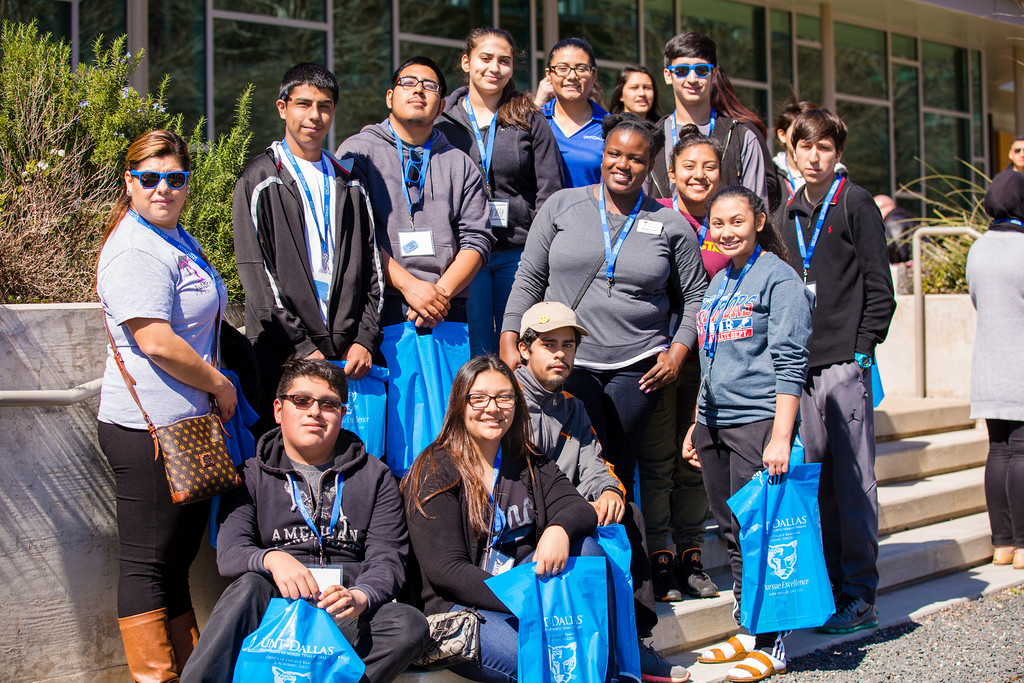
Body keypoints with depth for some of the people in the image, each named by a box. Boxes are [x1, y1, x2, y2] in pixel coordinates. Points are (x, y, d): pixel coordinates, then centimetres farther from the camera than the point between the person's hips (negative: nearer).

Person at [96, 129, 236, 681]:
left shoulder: (178, 238, 16)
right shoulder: (136, 250, -16)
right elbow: (157, 342, -24)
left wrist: (217, 385, 20)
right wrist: (221, 385, -12)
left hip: (186, 424, 10)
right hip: (148, 428, -10)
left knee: (179, 555, 17)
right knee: (148, 561, 0)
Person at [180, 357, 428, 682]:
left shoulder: (374, 476, 14)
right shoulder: (252, 477, 14)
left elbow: (387, 559, 4)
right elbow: (229, 553, -1)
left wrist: (358, 598, -20)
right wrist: (271, 558, -25)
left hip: (343, 618, 1)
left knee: (410, 625, -30)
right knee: (250, 586, -34)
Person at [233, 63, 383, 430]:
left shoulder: (348, 182, 17)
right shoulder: (259, 181, 3)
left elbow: (371, 266, 13)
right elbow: (256, 274, -5)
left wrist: (366, 339, 0)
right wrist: (302, 346, -11)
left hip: (350, 352, 4)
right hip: (284, 354, -3)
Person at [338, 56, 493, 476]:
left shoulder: (459, 164, 18)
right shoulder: (359, 152, 8)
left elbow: (477, 237, 9)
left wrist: (442, 291, -7)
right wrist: (409, 285, -12)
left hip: (447, 320, 3)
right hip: (385, 319, -3)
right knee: (391, 439, -4)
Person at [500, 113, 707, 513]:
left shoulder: (670, 225, 7)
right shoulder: (563, 206, 6)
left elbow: (693, 296, 12)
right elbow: (529, 278, 8)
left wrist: (677, 353, 0)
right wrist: (509, 342, 0)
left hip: (638, 366, 1)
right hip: (569, 359, -1)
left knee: (619, 469, 4)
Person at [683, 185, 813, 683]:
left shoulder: (779, 278, -6)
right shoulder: (718, 283, 17)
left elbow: (789, 362, -13)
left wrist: (781, 437, -19)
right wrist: (696, 427, 20)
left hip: (758, 421, -7)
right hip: (714, 426, 8)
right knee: (732, 534, 11)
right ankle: (746, 633, 22)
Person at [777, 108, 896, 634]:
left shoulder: (856, 204, -1)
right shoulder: (788, 214, 16)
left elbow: (879, 287, -4)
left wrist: (863, 349, -8)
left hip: (845, 364, -5)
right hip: (801, 364, 6)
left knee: (853, 479, -3)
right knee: (817, 478, 9)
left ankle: (860, 594, 4)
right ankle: (832, 581, 18)